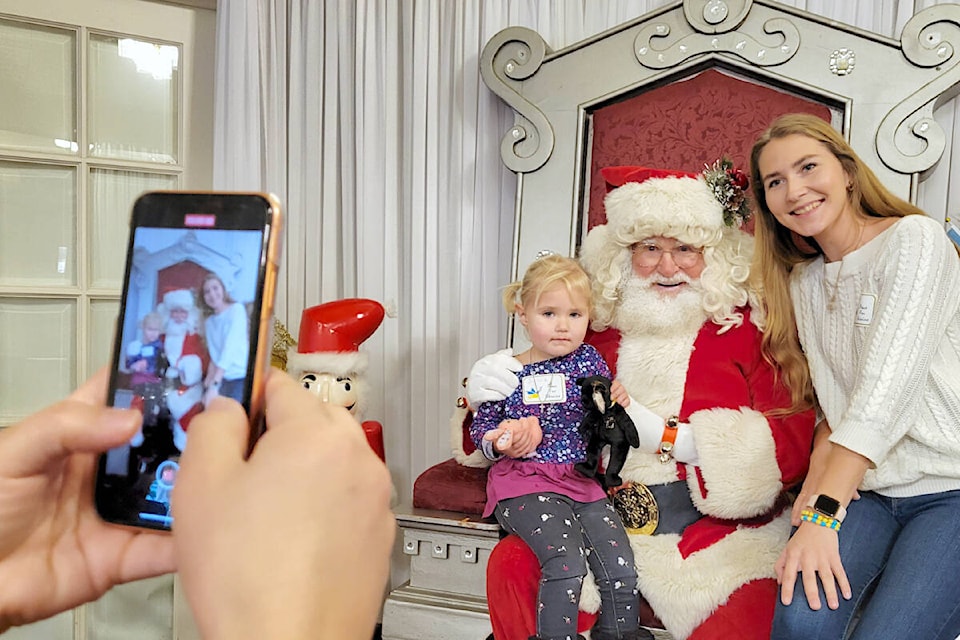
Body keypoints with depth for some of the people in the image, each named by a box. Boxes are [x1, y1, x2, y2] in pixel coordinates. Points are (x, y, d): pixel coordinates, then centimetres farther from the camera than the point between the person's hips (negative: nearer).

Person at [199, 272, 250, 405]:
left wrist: (214, 385, -25)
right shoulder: (208, 322, 12)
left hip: (240, 377, -6)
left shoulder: (237, 309, -9)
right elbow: (214, 355, 8)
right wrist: (209, 381, -7)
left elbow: (230, 348, -19)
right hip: (222, 379, 6)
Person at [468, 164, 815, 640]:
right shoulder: (594, 328, 6)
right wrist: (484, 391, -10)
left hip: (719, 530, -2)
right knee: (511, 566, -18)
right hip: (602, 522, 3)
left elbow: (793, 444, -10)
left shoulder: (750, 328, -2)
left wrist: (663, 435, -16)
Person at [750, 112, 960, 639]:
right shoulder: (803, 281, 13)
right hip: (866, 491, 4)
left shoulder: (914, 238, -7)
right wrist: (818, 478, -10)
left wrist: (823, 513, -24)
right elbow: (833, 403, 10)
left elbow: (888, 384, -19)